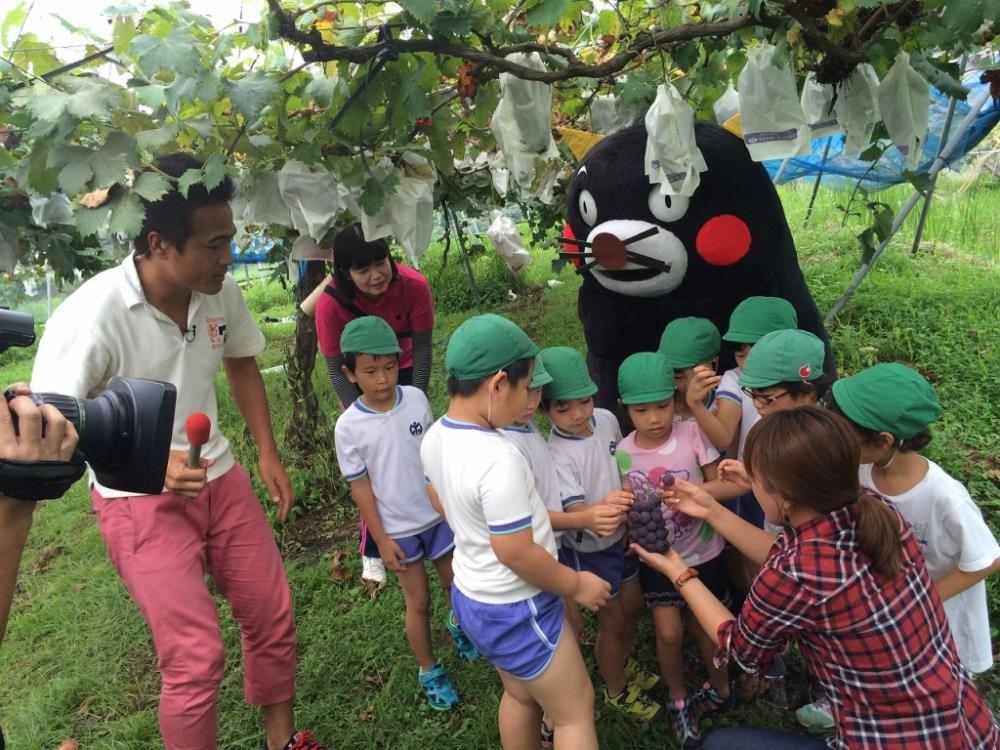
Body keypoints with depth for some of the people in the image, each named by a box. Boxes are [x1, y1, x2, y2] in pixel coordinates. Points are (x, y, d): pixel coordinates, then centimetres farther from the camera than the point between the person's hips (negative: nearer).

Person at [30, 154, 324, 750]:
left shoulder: (221, 291, -8)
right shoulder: (90, 317, -25)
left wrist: (268, 454, 7)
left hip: (219, 478, 6)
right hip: (140, 499, -5)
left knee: (273, 617, 13)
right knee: (196, 656, -4)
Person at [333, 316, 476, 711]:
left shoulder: (415, 398, -10)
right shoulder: (349, 426, -18)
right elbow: (360, 486, -11)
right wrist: (381, 539, -8)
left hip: (438, 513, 3)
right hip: (399, 529, -3)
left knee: (456, 582, 18)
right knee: (418, 601, 11)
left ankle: (458, 625, 52)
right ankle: (429, 671, 35)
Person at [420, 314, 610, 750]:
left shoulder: (435, 437, -6)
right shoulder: (499, 459, -32)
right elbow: (517, 553, -26)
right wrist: (577, 585, -10)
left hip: (471, 595, 8)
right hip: (515, 611, -8)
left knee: (521, 696, 28)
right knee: (574, 711, 12)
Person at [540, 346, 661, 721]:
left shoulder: (606, 419, -11)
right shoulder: (556, 456, -31)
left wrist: (629, 509, 7)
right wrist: (602, 508, -57)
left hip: (620, 534, 6)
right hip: (588, 548, -6)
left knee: (633, 605, 24)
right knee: (613, 620, 12)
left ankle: (623, 663, 53)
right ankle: (616, 690, 40)